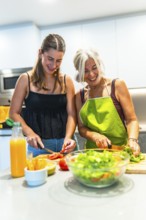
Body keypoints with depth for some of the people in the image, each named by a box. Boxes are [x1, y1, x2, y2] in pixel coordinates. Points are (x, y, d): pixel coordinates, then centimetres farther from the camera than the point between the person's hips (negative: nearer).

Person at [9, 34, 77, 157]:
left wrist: (68, 137, -17)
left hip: (64, 143, 2)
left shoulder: (66, 81, 0)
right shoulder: (26, 79, -3)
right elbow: (14, 113, 0)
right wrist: (30, 133, -14)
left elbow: (71, 114, -2)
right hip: (38, 143, -1)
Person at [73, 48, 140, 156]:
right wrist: (95, 136, -12)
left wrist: (132, 140, -19)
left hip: (120, 150, -2)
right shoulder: (80, 95, 6)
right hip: (94, 152, 2)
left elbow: (131, 120, -2)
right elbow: (81, 128, 6)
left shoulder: (117, 85, -1)